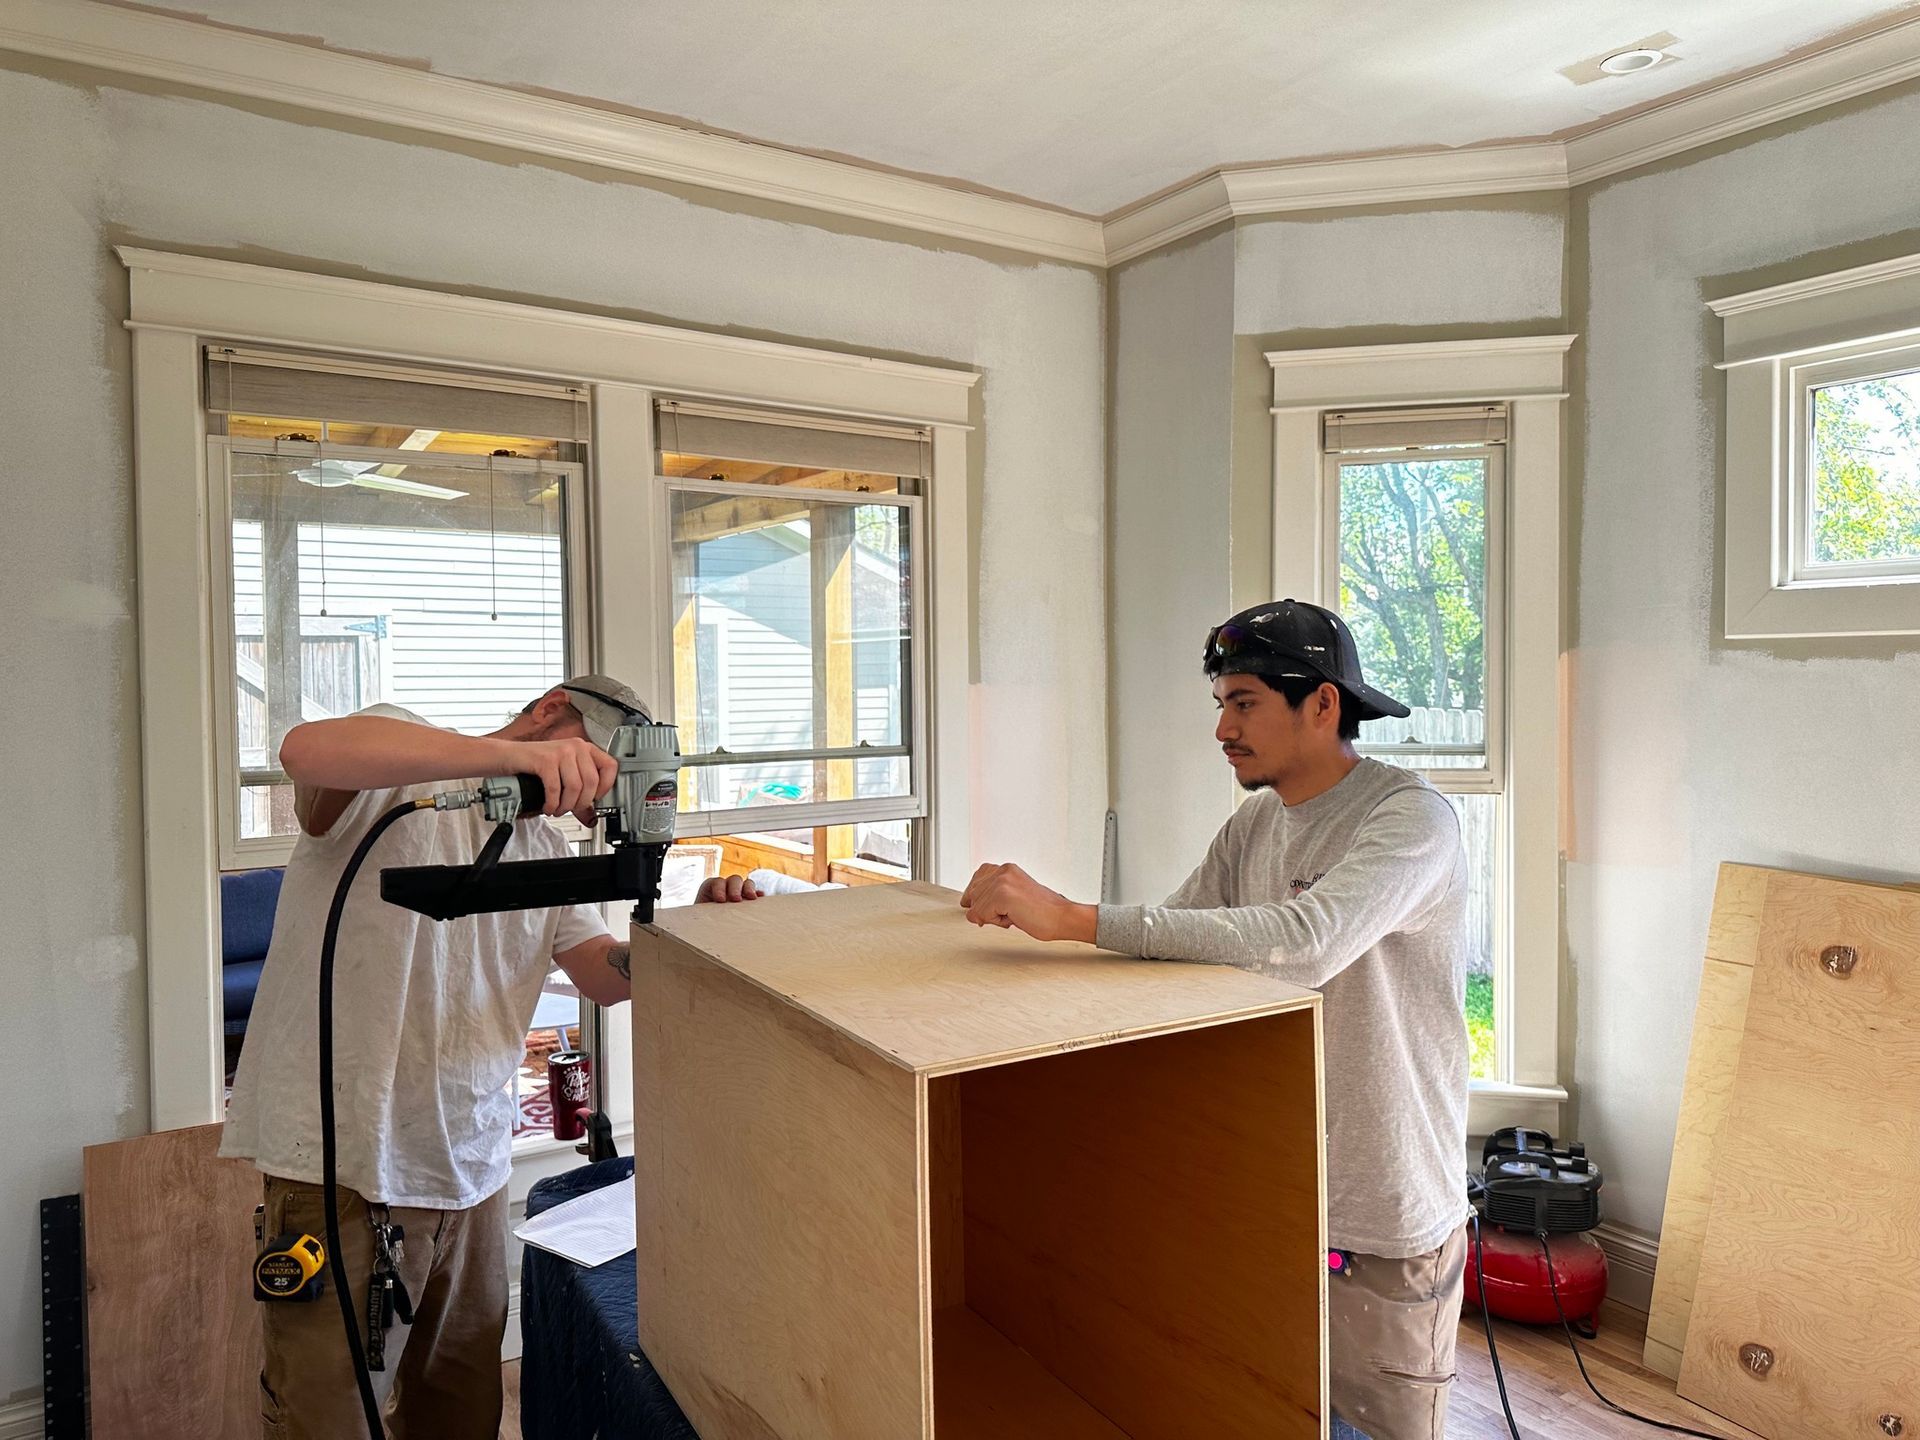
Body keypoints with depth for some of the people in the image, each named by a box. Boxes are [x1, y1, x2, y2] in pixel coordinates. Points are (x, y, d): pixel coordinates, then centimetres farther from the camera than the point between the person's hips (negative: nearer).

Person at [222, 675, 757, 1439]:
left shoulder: (544, 847, 13)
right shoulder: (402, 763, -10)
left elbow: (604, 974, 6)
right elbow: (306, 750, -33)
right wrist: (514, 754, -42)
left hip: (470, 1169, 8)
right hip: (342, 1170, -7)